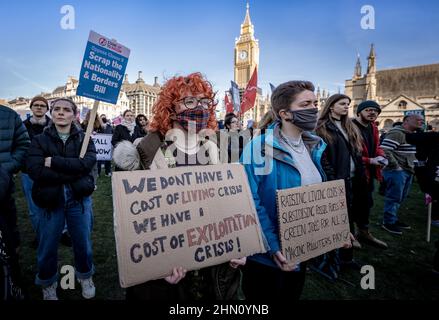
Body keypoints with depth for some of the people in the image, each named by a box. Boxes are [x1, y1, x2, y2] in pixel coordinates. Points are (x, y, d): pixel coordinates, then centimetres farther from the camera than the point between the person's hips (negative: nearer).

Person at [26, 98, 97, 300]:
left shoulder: (83, 138, 2)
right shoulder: (39, 140, 0)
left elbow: (88, 162, -17)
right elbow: (35, 171, -16)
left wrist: (54, 162, -19)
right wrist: (74, 173, -19)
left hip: (79, 198, 0)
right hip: (49, 199, 0)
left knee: (83, 242, 13)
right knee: (48, 246, 13)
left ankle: (85, 276, 38)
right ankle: (48, 283, 39)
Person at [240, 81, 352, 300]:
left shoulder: (315, 146, 3)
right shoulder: (260, 148, -22)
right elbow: (251, 203, -25)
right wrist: (272, 246, -26)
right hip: (268, 255, -7)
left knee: (292, 295, 27)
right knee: (264, 296, 16)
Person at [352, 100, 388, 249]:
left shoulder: (373, 128, 12)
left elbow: (376, 146, 21)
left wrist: (381, 156, -2)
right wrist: (370, 160, -22)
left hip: (369, 172, 10)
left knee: (367, 202, 20)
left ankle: (364, 232, 38)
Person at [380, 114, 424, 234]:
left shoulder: (411, 135, 15)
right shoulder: (397, 133, -17)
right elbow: (384, 150, -26)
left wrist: (413, 164, 12)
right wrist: (395, 166, -20)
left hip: (407, 171, 10)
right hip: (396, 171, -10)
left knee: (400, 198, 18)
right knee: (394, 198, -1)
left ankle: (394, 218, 32)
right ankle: (388, 222, 12)